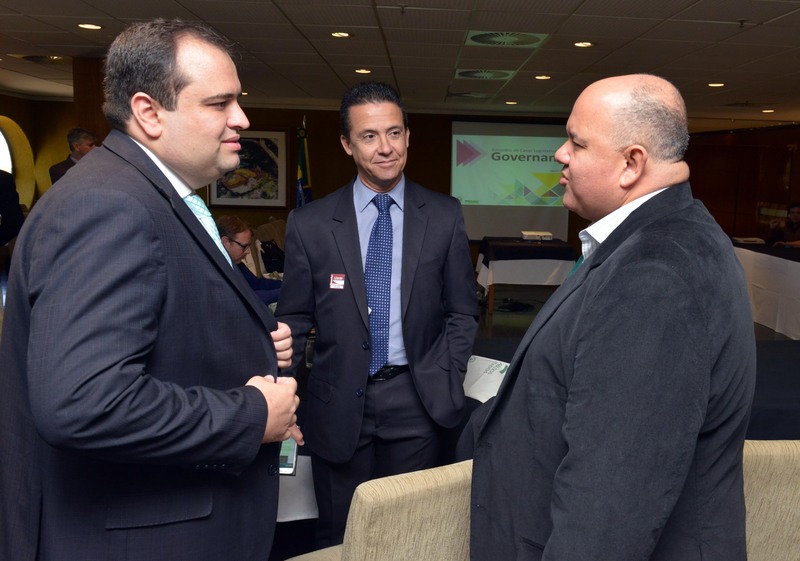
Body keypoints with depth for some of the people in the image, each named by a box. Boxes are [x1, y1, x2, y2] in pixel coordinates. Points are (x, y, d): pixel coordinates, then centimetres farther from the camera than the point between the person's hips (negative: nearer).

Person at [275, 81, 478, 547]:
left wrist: (444, 383, -5)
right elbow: (295, 320, 3)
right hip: (338, 407, 0)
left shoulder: (444, 217, 1)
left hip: (415, 403, 1)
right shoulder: (310, 223, -1)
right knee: (339, 540, 13)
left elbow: (463, 312, 6)